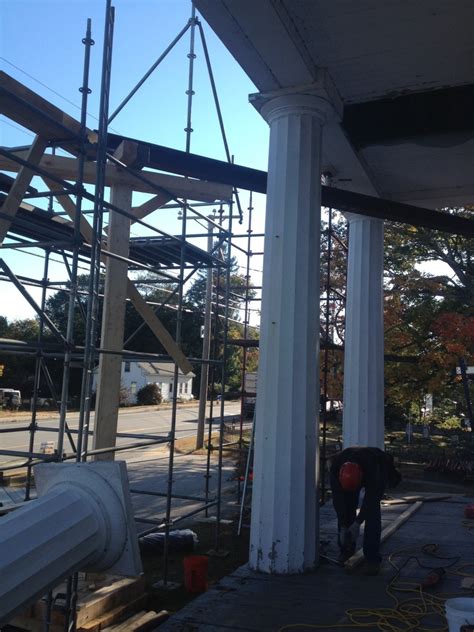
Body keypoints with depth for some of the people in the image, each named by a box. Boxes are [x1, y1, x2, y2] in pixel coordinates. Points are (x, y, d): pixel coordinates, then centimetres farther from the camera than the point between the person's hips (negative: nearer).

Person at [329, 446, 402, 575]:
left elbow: (370, 497, -34)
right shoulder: (335, 467, -35)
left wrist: (357, 523, -33)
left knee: (372, 510, -18)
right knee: (345, 508, -8)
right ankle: (346, 550, 9)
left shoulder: (371, 467, -44)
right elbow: (337, 498, -28)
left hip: (379, 470, -3)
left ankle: (372, 559, -14)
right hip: (352, 472, 3)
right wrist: (343, 527, -27)